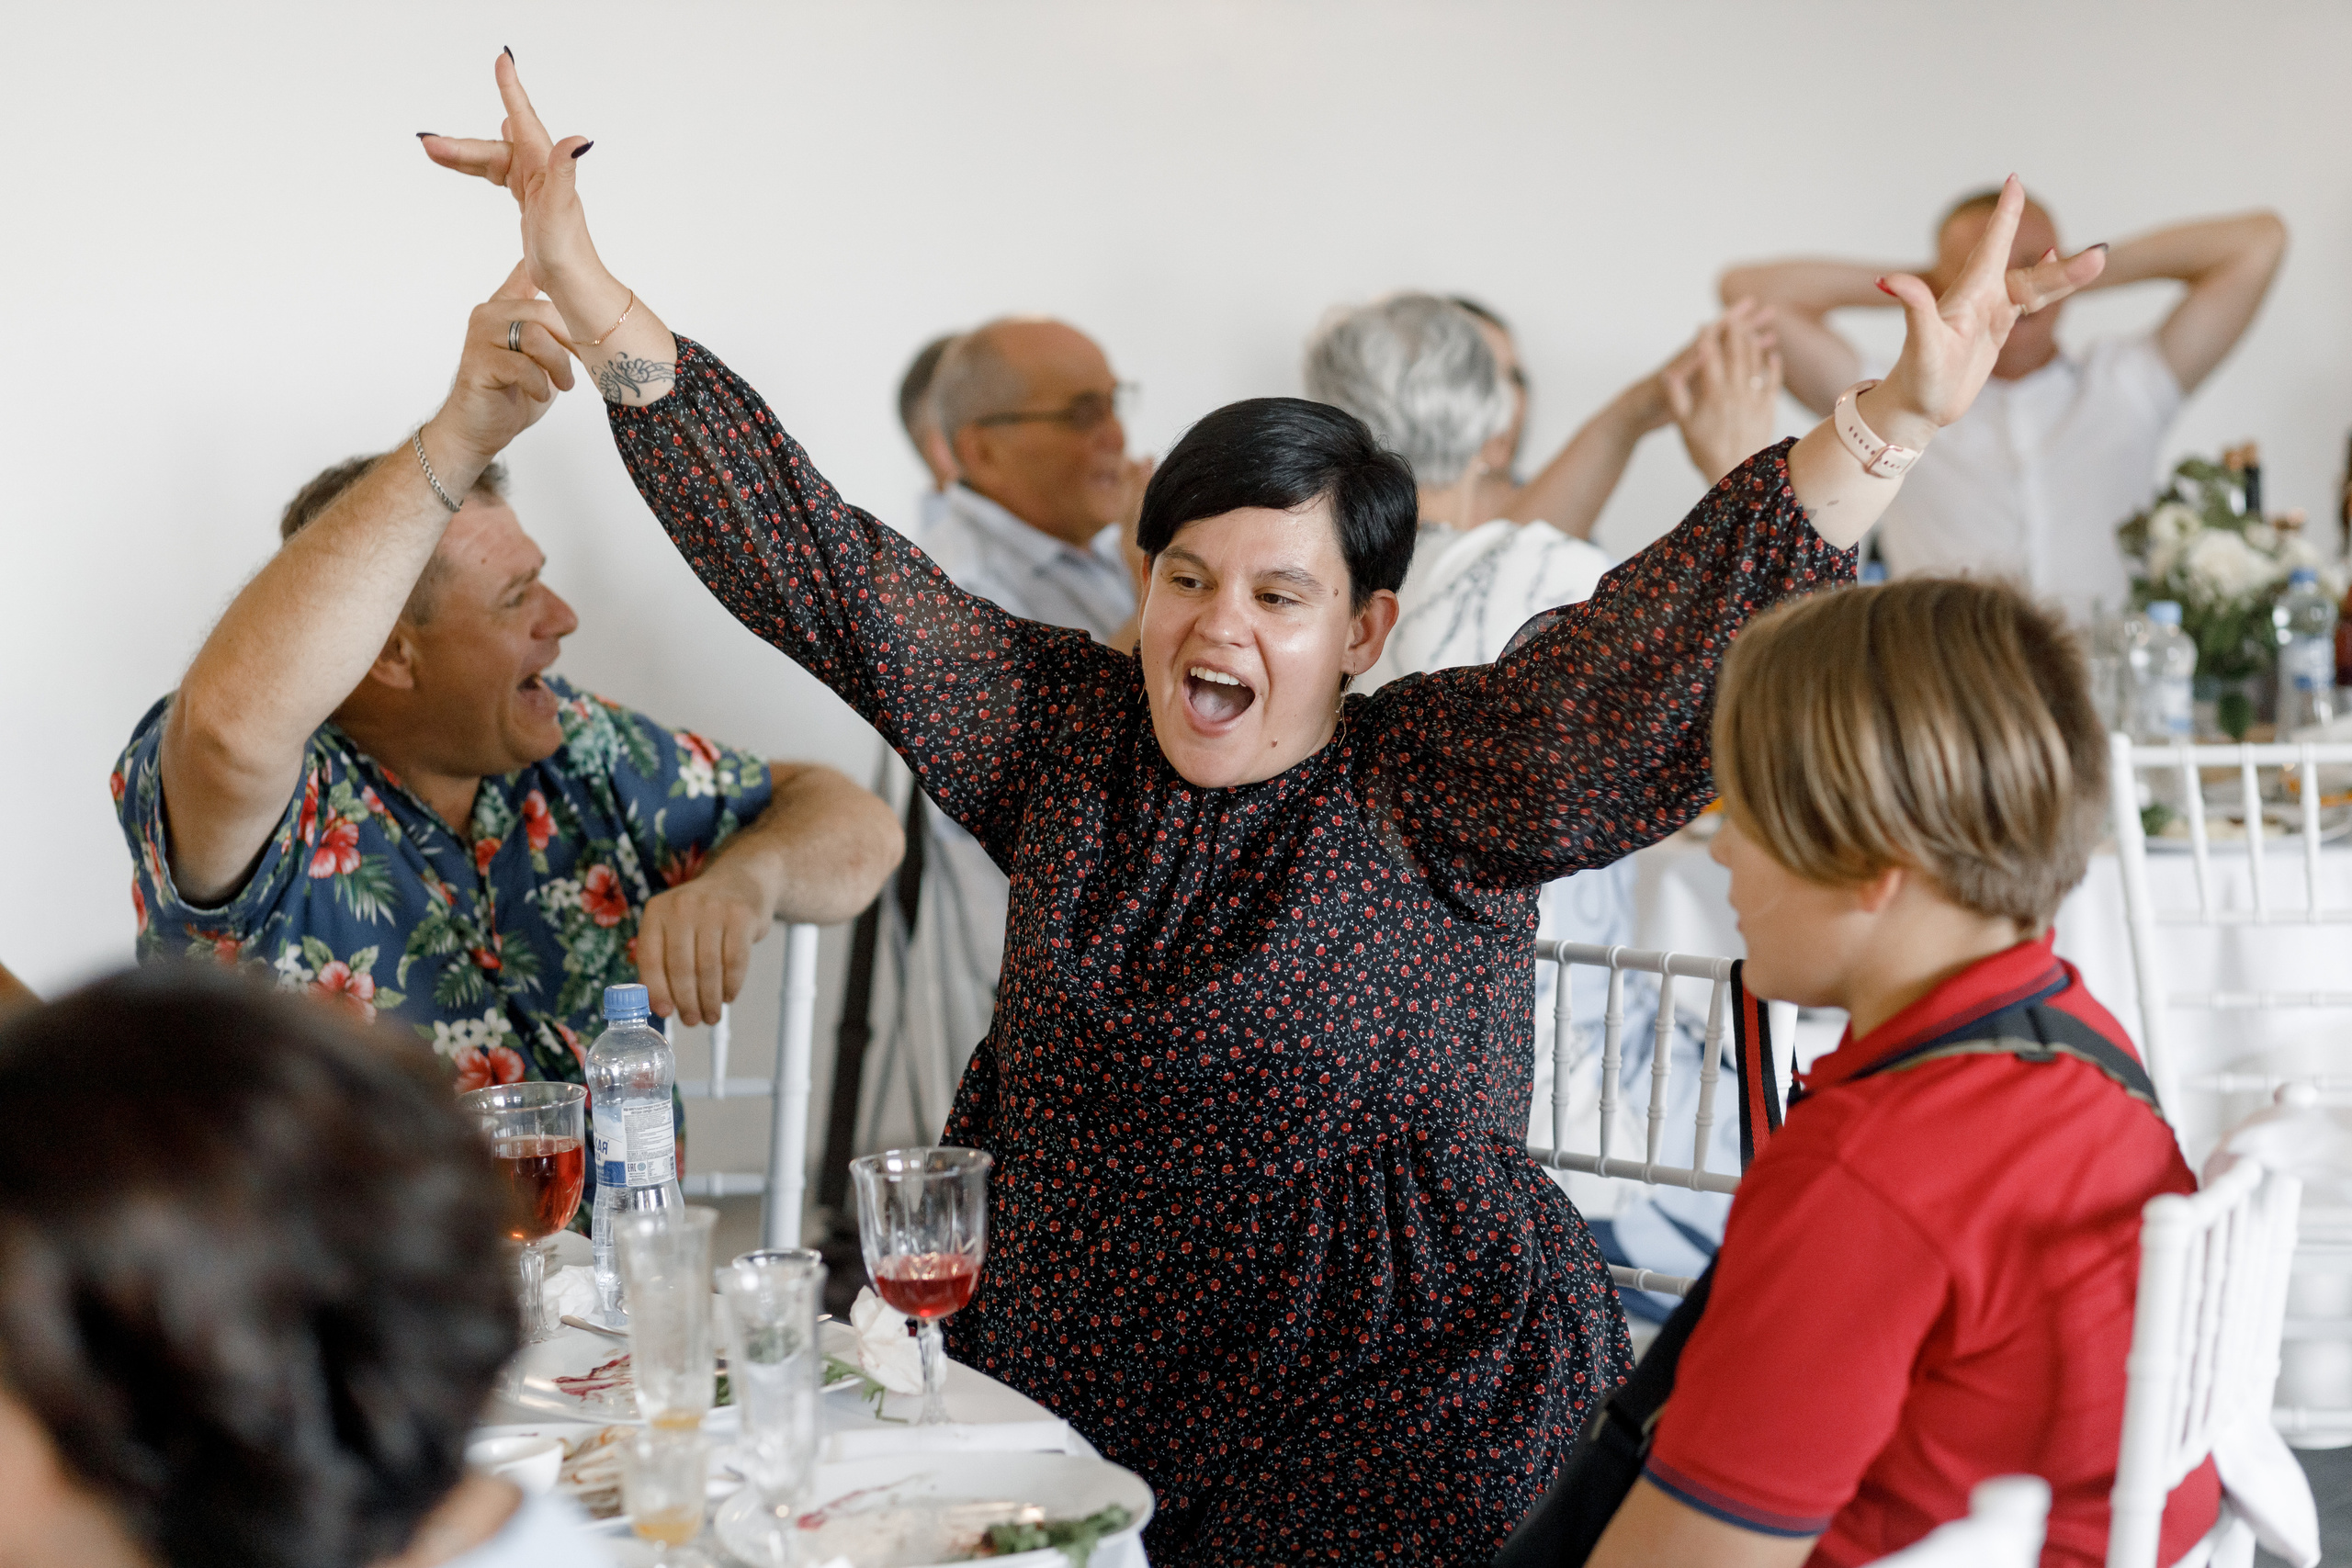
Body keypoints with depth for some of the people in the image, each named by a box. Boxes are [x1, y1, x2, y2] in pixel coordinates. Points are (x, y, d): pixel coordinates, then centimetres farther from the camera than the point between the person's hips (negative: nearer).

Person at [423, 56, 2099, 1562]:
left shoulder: (1438, 788, -8)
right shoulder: (1063, 732, 3)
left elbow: (1677, 621, -19)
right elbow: (814, 562, 2)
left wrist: (1903, 417, -31)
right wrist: (596, 306, -3)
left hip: (1394, 1432, -4)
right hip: (1071, 1390, 4)